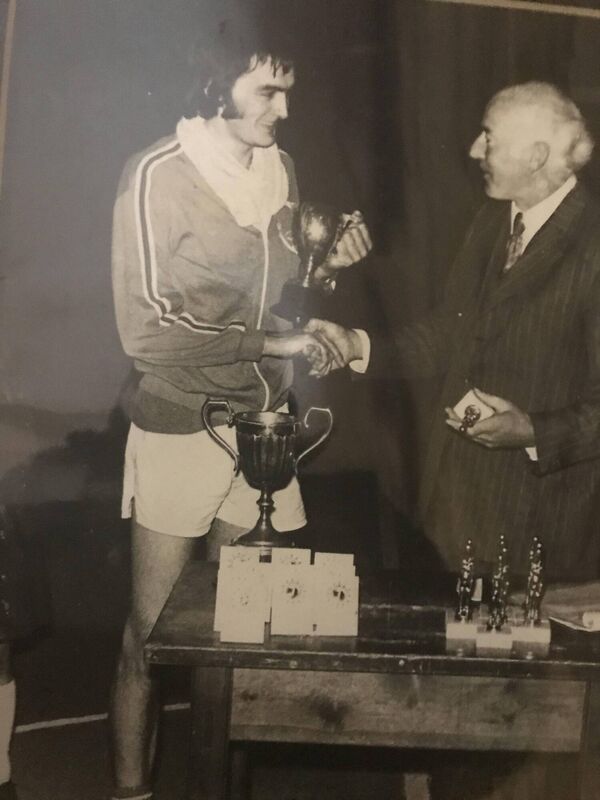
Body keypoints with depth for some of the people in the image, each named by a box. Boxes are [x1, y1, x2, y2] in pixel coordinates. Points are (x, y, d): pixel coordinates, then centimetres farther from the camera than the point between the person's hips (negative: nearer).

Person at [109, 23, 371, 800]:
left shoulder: (278, 169, 5)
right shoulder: (158, 176, -14)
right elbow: (147, 333, -18)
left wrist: (325, 266, -3)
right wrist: (270, 344, -16)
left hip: (264, 427, 6)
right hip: (181, 433, -5)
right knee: (152, 632, 5)